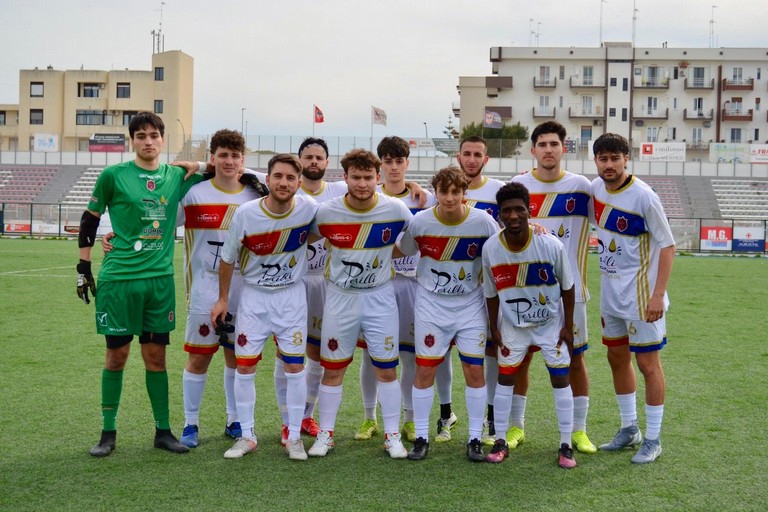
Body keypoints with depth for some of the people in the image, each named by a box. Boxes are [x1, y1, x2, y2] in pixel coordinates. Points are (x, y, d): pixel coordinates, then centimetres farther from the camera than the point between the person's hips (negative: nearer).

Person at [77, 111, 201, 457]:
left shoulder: (176, 177, 7)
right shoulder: (113, 175, -2)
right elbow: (89, 220, 5)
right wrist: (84, 267, 4)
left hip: (160, 279, 3)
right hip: (118, 277, -3)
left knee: (156, 356, 8)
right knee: (117, 355, 3)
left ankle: (163, 430, 17)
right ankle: (108, 432, 16)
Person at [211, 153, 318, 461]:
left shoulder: (310, 210, -16)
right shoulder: (246, 214, -16)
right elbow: (228, 258, -2)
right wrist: (222, 299, 3)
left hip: (292, 297, 0)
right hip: (253, 296, 0)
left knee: (295, 367, 2)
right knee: (244, 367, 2)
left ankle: (294, 437, 15)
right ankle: (247, 436, 16)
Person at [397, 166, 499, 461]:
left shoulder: (483, 222, -11)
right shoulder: (420, 222, -11)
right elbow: (399, 252, 5)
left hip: (471, 307, 0)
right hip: (431, 306, 0)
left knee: (474, 370, 0)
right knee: (424, 370, 0)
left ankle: (475, 439, 13)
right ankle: (421, 438, 14)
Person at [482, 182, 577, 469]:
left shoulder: (551, 246, -23)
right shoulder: (490, 249, -18)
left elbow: (567, 286, -9)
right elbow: (491, 293, -4)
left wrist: (568, 326, -6)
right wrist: (494, 328, -1)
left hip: (551, 323, -1)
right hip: (512, 325, 2)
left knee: (560, 379, -1)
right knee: (505, 377, 3)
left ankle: (566, 446, 10)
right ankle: (501, 442, 15)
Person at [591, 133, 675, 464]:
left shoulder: (644, 197, -18)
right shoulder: (595, 188, 1)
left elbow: (667, 246, -15)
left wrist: (658, 295, -20)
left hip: (641, 295, -7)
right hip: (610, 293, 7)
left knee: (648, 363, 0)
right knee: (617, 358, 15)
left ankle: (653, 439, 12)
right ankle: (629, 429, 30)